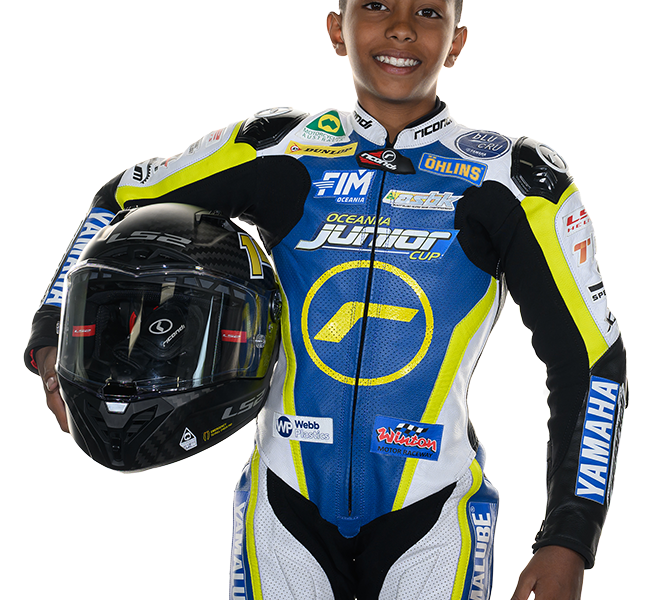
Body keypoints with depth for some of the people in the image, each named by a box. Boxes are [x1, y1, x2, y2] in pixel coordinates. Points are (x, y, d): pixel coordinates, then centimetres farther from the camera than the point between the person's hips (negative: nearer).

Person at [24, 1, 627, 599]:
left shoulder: (513, 180, -4)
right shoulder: (278, 149, 0)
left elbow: (592, 361, -2)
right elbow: (121, 202, 13)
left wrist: (568, 542, -8)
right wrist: (55, 342, 0)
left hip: (429, 514, -1)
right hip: (288, 507, 1)